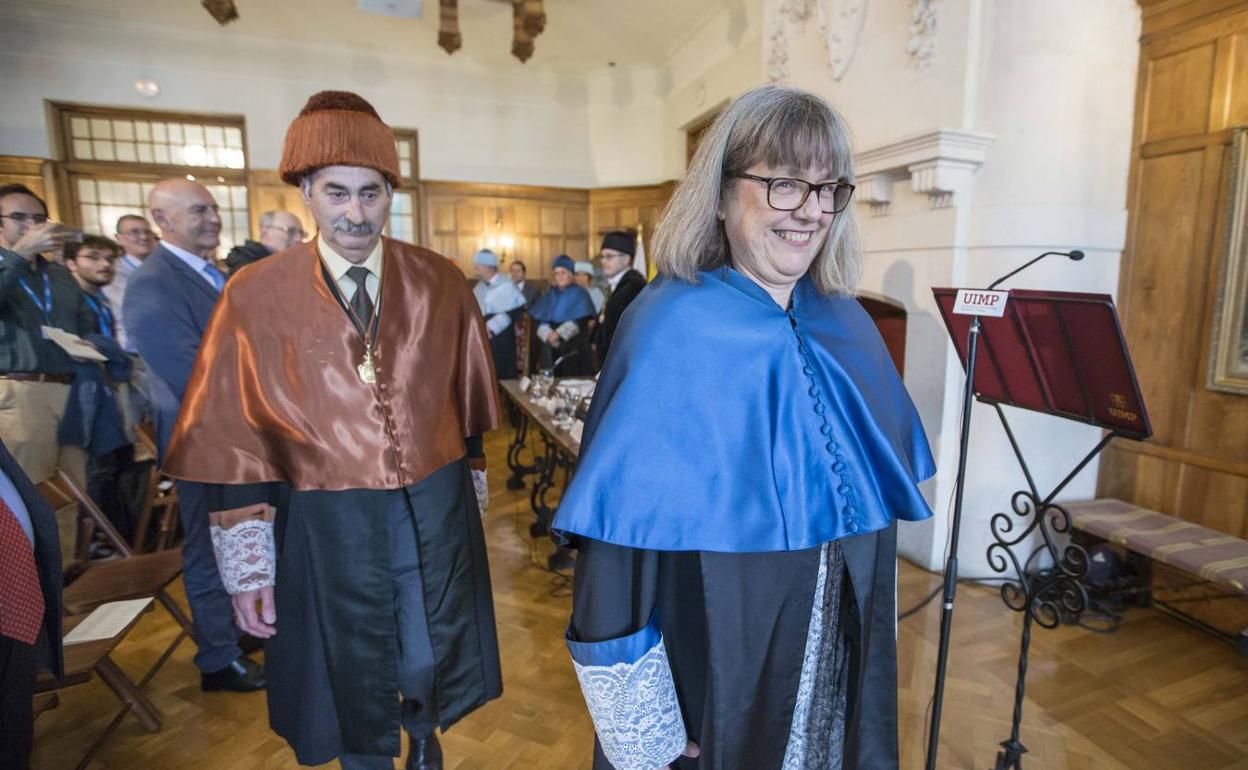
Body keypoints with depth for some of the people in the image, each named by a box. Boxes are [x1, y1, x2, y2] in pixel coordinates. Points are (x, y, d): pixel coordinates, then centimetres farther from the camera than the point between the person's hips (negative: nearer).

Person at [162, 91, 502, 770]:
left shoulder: (440, 282, -2)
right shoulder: (255, 296, -6)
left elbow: (467, 399, 5)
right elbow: (237, 443, -3)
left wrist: (469, 488, 9)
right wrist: (249, 562, -3)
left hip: (434, 510, 2)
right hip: (325, 524, -1)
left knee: (436, 663, 19)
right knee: (355, 676, 18)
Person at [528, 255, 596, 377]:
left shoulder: (580, 294, 2)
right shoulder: (549, 295, 14)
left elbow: (580, 321, -9)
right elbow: (540, 320, 5)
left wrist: (559, 334, -20)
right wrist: (548, 335, -16)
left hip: (573, 348, -3)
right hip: (550, 348, 3)